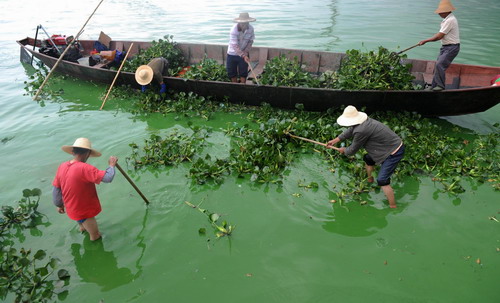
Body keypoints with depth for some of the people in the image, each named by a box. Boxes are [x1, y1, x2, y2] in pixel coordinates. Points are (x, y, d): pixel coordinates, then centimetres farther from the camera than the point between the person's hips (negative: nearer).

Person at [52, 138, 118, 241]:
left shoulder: (62, 167, -8)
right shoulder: (84, 168, -32)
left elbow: (56, 189, 2)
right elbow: (108, 177, -37)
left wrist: (59, 205, 18)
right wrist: (111, 165, -17)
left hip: (71, 208, 9)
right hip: (84, 212, -8)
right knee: (95, 236, 13)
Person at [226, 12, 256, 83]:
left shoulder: (251, 28, -14)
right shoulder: (234, 30, -26)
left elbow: (251, 41, -1)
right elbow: (234, 46, -30)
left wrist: (246, 52, -14)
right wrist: (243, 56, -38)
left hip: (244, 54, 2)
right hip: (232, 54, -2)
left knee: (243, 72, 0)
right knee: (232, 72, 8)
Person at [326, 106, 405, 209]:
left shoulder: (361, 131, -30)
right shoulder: (363, 121, -3)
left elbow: (353, 150, -14)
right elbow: (349, 131, 16)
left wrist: (344, 150, 8)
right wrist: (334, 141, 21)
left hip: (394, 153, -10)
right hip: (393, 145, 10)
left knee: (382, 181, -9)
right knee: (368, 158, 27)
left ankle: (393, 207, 2)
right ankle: (369, 179, 51)